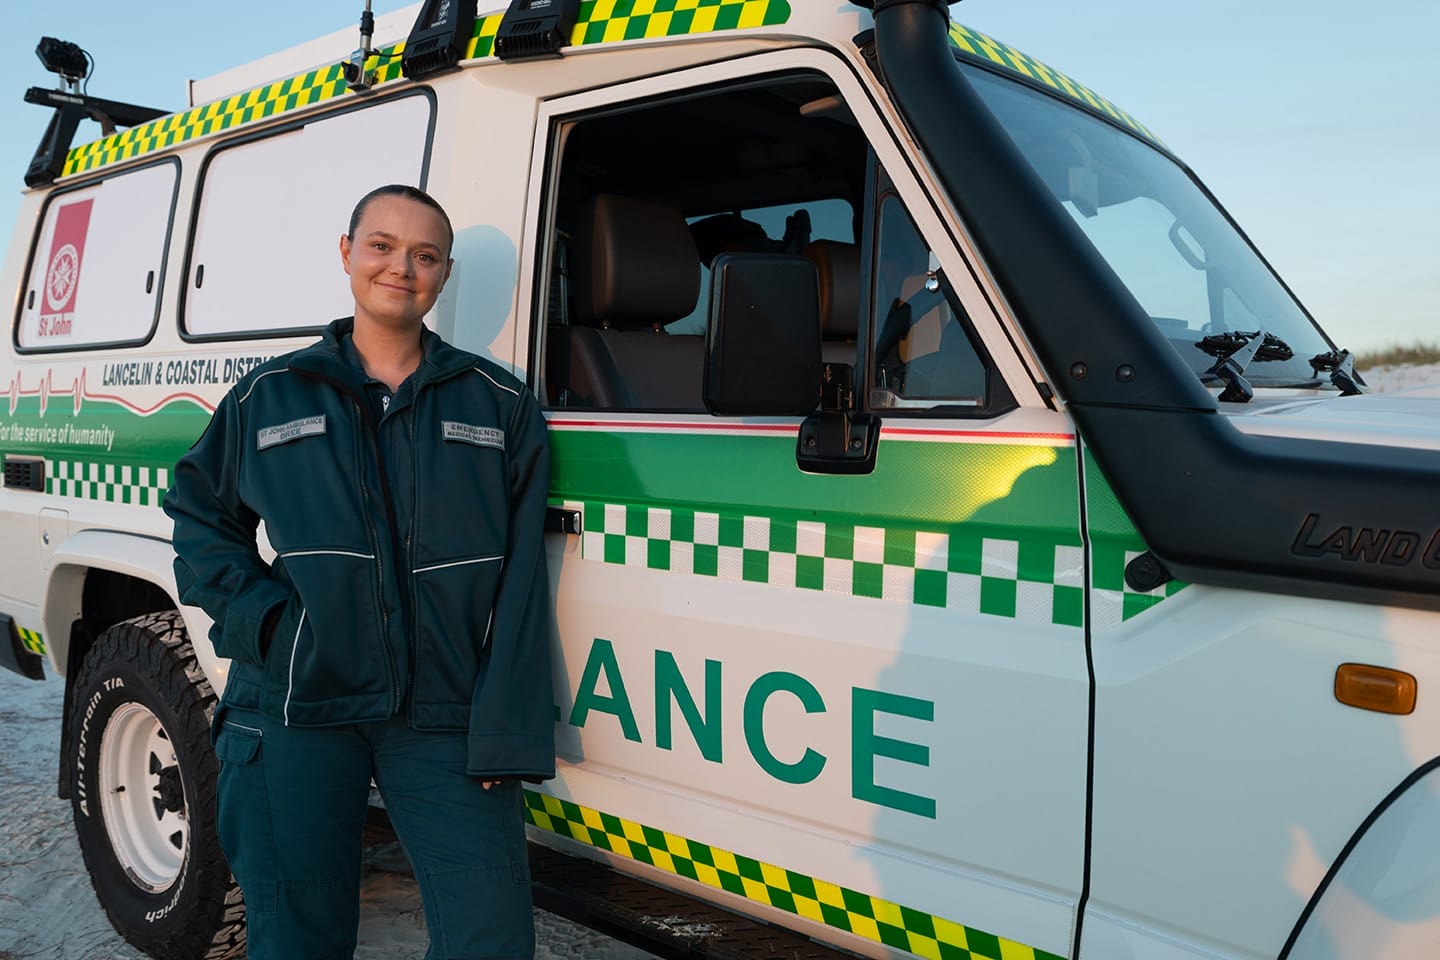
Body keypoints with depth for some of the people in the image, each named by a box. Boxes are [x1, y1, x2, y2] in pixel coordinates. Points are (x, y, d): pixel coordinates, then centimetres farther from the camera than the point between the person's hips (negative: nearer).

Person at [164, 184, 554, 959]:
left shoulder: (500, 406, 6)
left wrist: (504, 739, -5)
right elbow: (198, 514, 18)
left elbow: (520, 586, 2)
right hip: (295, 710, 1)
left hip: (443, 718, 0)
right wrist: (260, 616, -1)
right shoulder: (270, 395, 9)